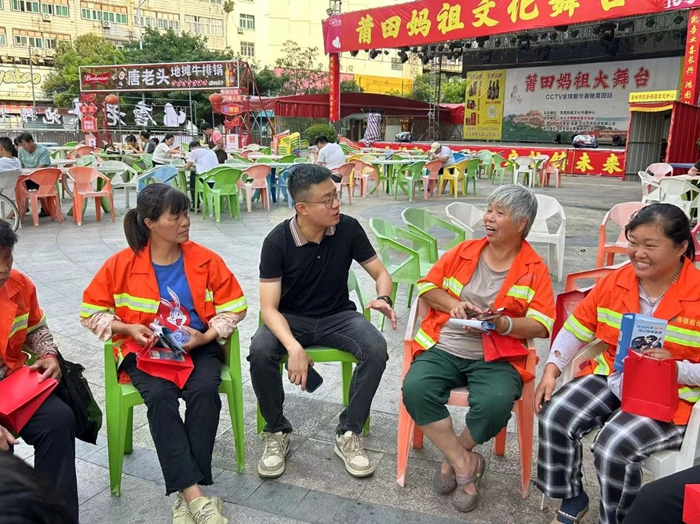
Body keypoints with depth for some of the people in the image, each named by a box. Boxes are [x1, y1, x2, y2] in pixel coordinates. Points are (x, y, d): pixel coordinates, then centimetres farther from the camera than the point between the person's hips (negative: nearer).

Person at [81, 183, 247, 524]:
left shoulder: (205, 260, -3)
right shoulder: (121, 264, -5)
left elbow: (234, 306, 2)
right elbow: (91, 311, 4)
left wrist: (207, 336, -14)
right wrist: (129, 328, -13)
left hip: (198, 346, 1)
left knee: (205, 390, -30)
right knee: (160, 396, -31)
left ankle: (186, 495, -21)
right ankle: (196, 495, -30)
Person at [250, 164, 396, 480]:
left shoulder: (348, 229, -11)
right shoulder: (277, 241, -17)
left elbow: (381, 273, 0)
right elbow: (269, 307, -20)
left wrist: (383, 298, -25)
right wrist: (294, 347, -38)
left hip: (337, 316, 2)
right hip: (290, 319, -1)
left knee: (376, 349, -28)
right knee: (259, 352, -32)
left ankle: (348, 434, -8)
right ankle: (277, 432, -5)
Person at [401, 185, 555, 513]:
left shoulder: (535, 269, 1)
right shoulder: (464, 251, 9)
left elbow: (543, 326, -5)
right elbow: (426, 285, 13)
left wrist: (502, 323, -23)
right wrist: (452, 303, -7)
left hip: (496, 358, -2)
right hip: (443, 348, 3)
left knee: (496, 403, -32)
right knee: (414, 389, -25)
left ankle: (454, 457, 1)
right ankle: (465, 463, -7)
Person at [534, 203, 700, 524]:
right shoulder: (615, 282, 1)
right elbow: (575, 330, 7)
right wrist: (550, 372, -4)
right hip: (609, 378, 5)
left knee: (613, 447, -28)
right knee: (554, 417, -19)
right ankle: (572, 498, 8)